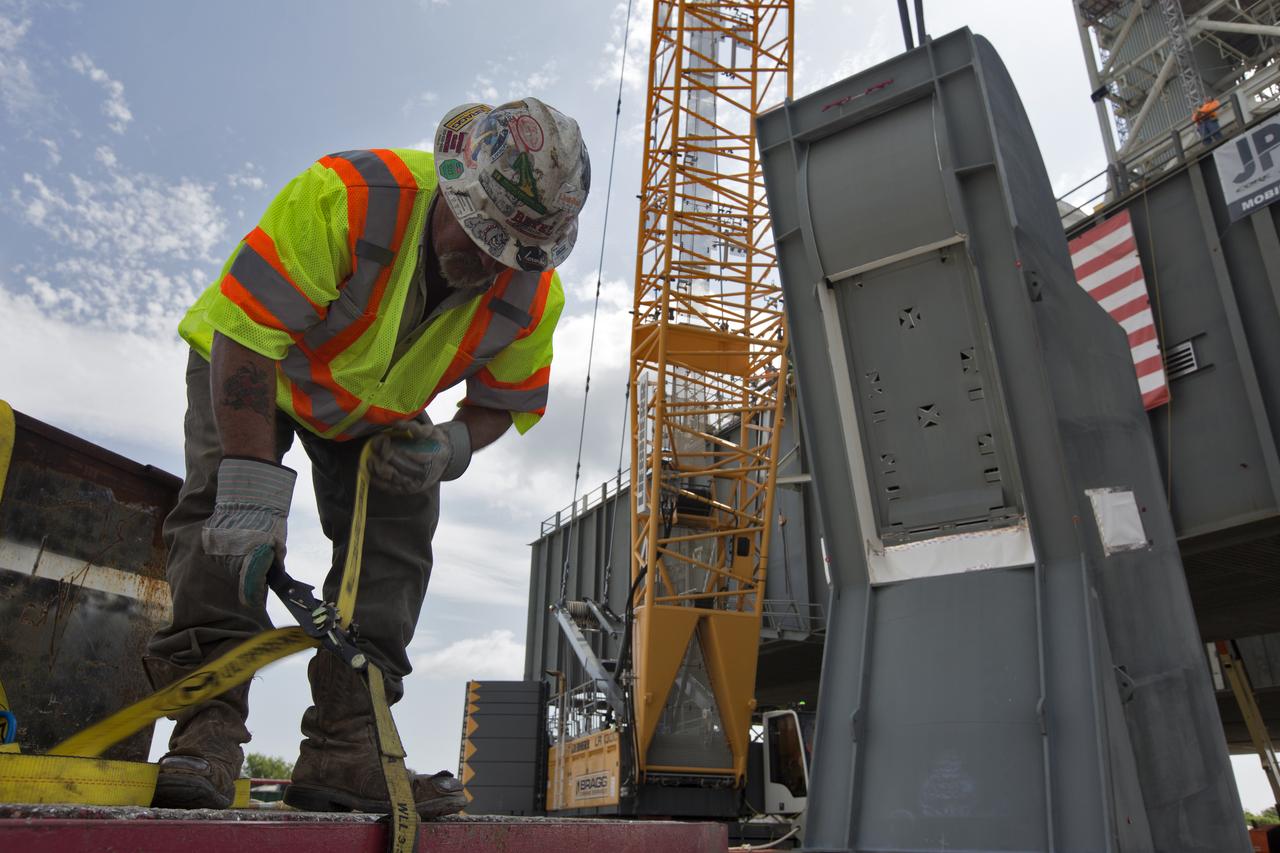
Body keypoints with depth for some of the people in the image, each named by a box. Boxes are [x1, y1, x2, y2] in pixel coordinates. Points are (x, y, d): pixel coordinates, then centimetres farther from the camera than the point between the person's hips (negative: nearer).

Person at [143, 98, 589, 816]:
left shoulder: (534, 295, -23)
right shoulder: (347, 196, -39)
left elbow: (507, 403, -9)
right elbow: (245, 334, -39)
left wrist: (451, 447, -33)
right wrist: (253, 487, -43)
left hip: (380, 411, 3)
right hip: (249, 365, -3)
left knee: (396, 545, -10)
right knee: (228, 511, -23)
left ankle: (343, 750, -7)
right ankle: (209, 725, -18)